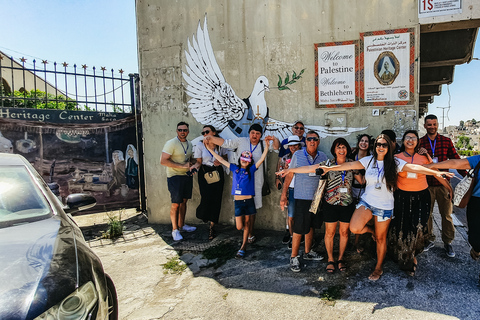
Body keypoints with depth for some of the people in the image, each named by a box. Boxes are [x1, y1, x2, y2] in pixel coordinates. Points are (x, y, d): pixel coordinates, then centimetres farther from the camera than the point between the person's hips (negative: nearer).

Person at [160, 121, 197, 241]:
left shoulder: (189, 144, 11)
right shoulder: (171, 143, -12)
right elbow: (163, 161, -18)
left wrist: (191, 165, 2)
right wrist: (182, 166, -21)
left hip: (187, 176, 7)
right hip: (175, 176, -7)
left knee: (184, 201, 14)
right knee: (176, 204, -5)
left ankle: (181, 225, 27)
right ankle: (175, 230, 5)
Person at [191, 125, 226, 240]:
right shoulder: (200, 146, -2)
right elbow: (199, 162, 0)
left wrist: (220, 161, -6)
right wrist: (194, 166, -21)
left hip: (218, 173, 2)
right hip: (205, 173, -2)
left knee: (216, 200, 0)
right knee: (207, 198, -15)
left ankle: (211, 226, 14)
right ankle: (202, 215, 21)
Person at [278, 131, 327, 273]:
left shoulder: (323, 157, 5)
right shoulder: (298, 155, -5)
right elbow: (289, 174, -2)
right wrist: (284, 194, -5)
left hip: (317, 197, 4)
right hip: (302, 197, -4)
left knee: (310, 226, 16)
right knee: (299, 228, -3)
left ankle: (307, 252, 32)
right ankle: (294, 257, 10)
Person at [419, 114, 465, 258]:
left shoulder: (446, 141, 4)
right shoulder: (420, 142, 2)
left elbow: (456, 159, 4)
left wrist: (466, 175, -4)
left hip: (443, 183, 0)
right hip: (426, 183, 0)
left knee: (446, 214, 6)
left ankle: (448, 242, 22)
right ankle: (429, 240, 25)